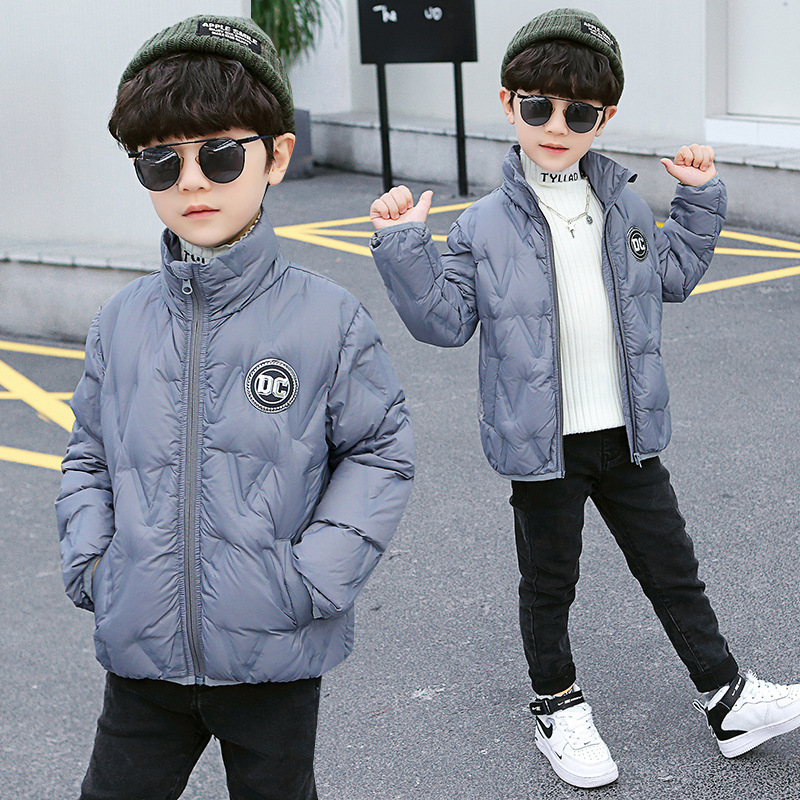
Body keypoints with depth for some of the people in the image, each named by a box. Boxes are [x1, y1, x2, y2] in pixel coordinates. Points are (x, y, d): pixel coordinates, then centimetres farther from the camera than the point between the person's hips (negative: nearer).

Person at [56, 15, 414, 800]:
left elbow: (381, 453, -3)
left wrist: (319, 573, -12)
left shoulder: (327, 318, -10)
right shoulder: (121, 323, -1)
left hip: (275, 652, -2)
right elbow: (89, 456, 11)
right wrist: (88, 560, -3)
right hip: (141, 649, 2)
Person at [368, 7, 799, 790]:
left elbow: (674, 275, 18)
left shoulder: (626, 207, 3)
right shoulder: (484, 226, -9)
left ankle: (728, 699, 29)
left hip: (628, 435, 3)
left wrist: (699, 199, 10)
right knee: (549, 582, 14)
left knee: (673, 571, 15)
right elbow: (445, 319, -8)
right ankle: (557, 708, 33)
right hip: (542, 445, -3)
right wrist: (403, 248, -18)